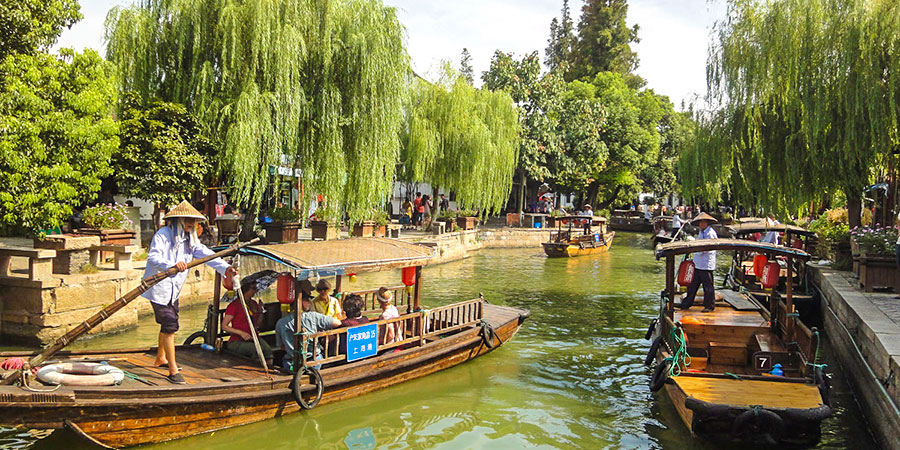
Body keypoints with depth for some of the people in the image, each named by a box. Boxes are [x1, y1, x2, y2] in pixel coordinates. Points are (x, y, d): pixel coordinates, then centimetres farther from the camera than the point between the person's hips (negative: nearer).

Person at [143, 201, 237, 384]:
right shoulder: (163, 235, -14)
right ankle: (173, 370, -4)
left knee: (169, 324, 21)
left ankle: (161, 358, 42)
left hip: (174, 289, 8)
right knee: (170, 325, -10)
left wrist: (225, 268, -20)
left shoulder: (191, 239, 8)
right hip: (158, 287, -8)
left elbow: (206, 254, -4)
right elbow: (153, 257, -28)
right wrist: (172, 266, -46)